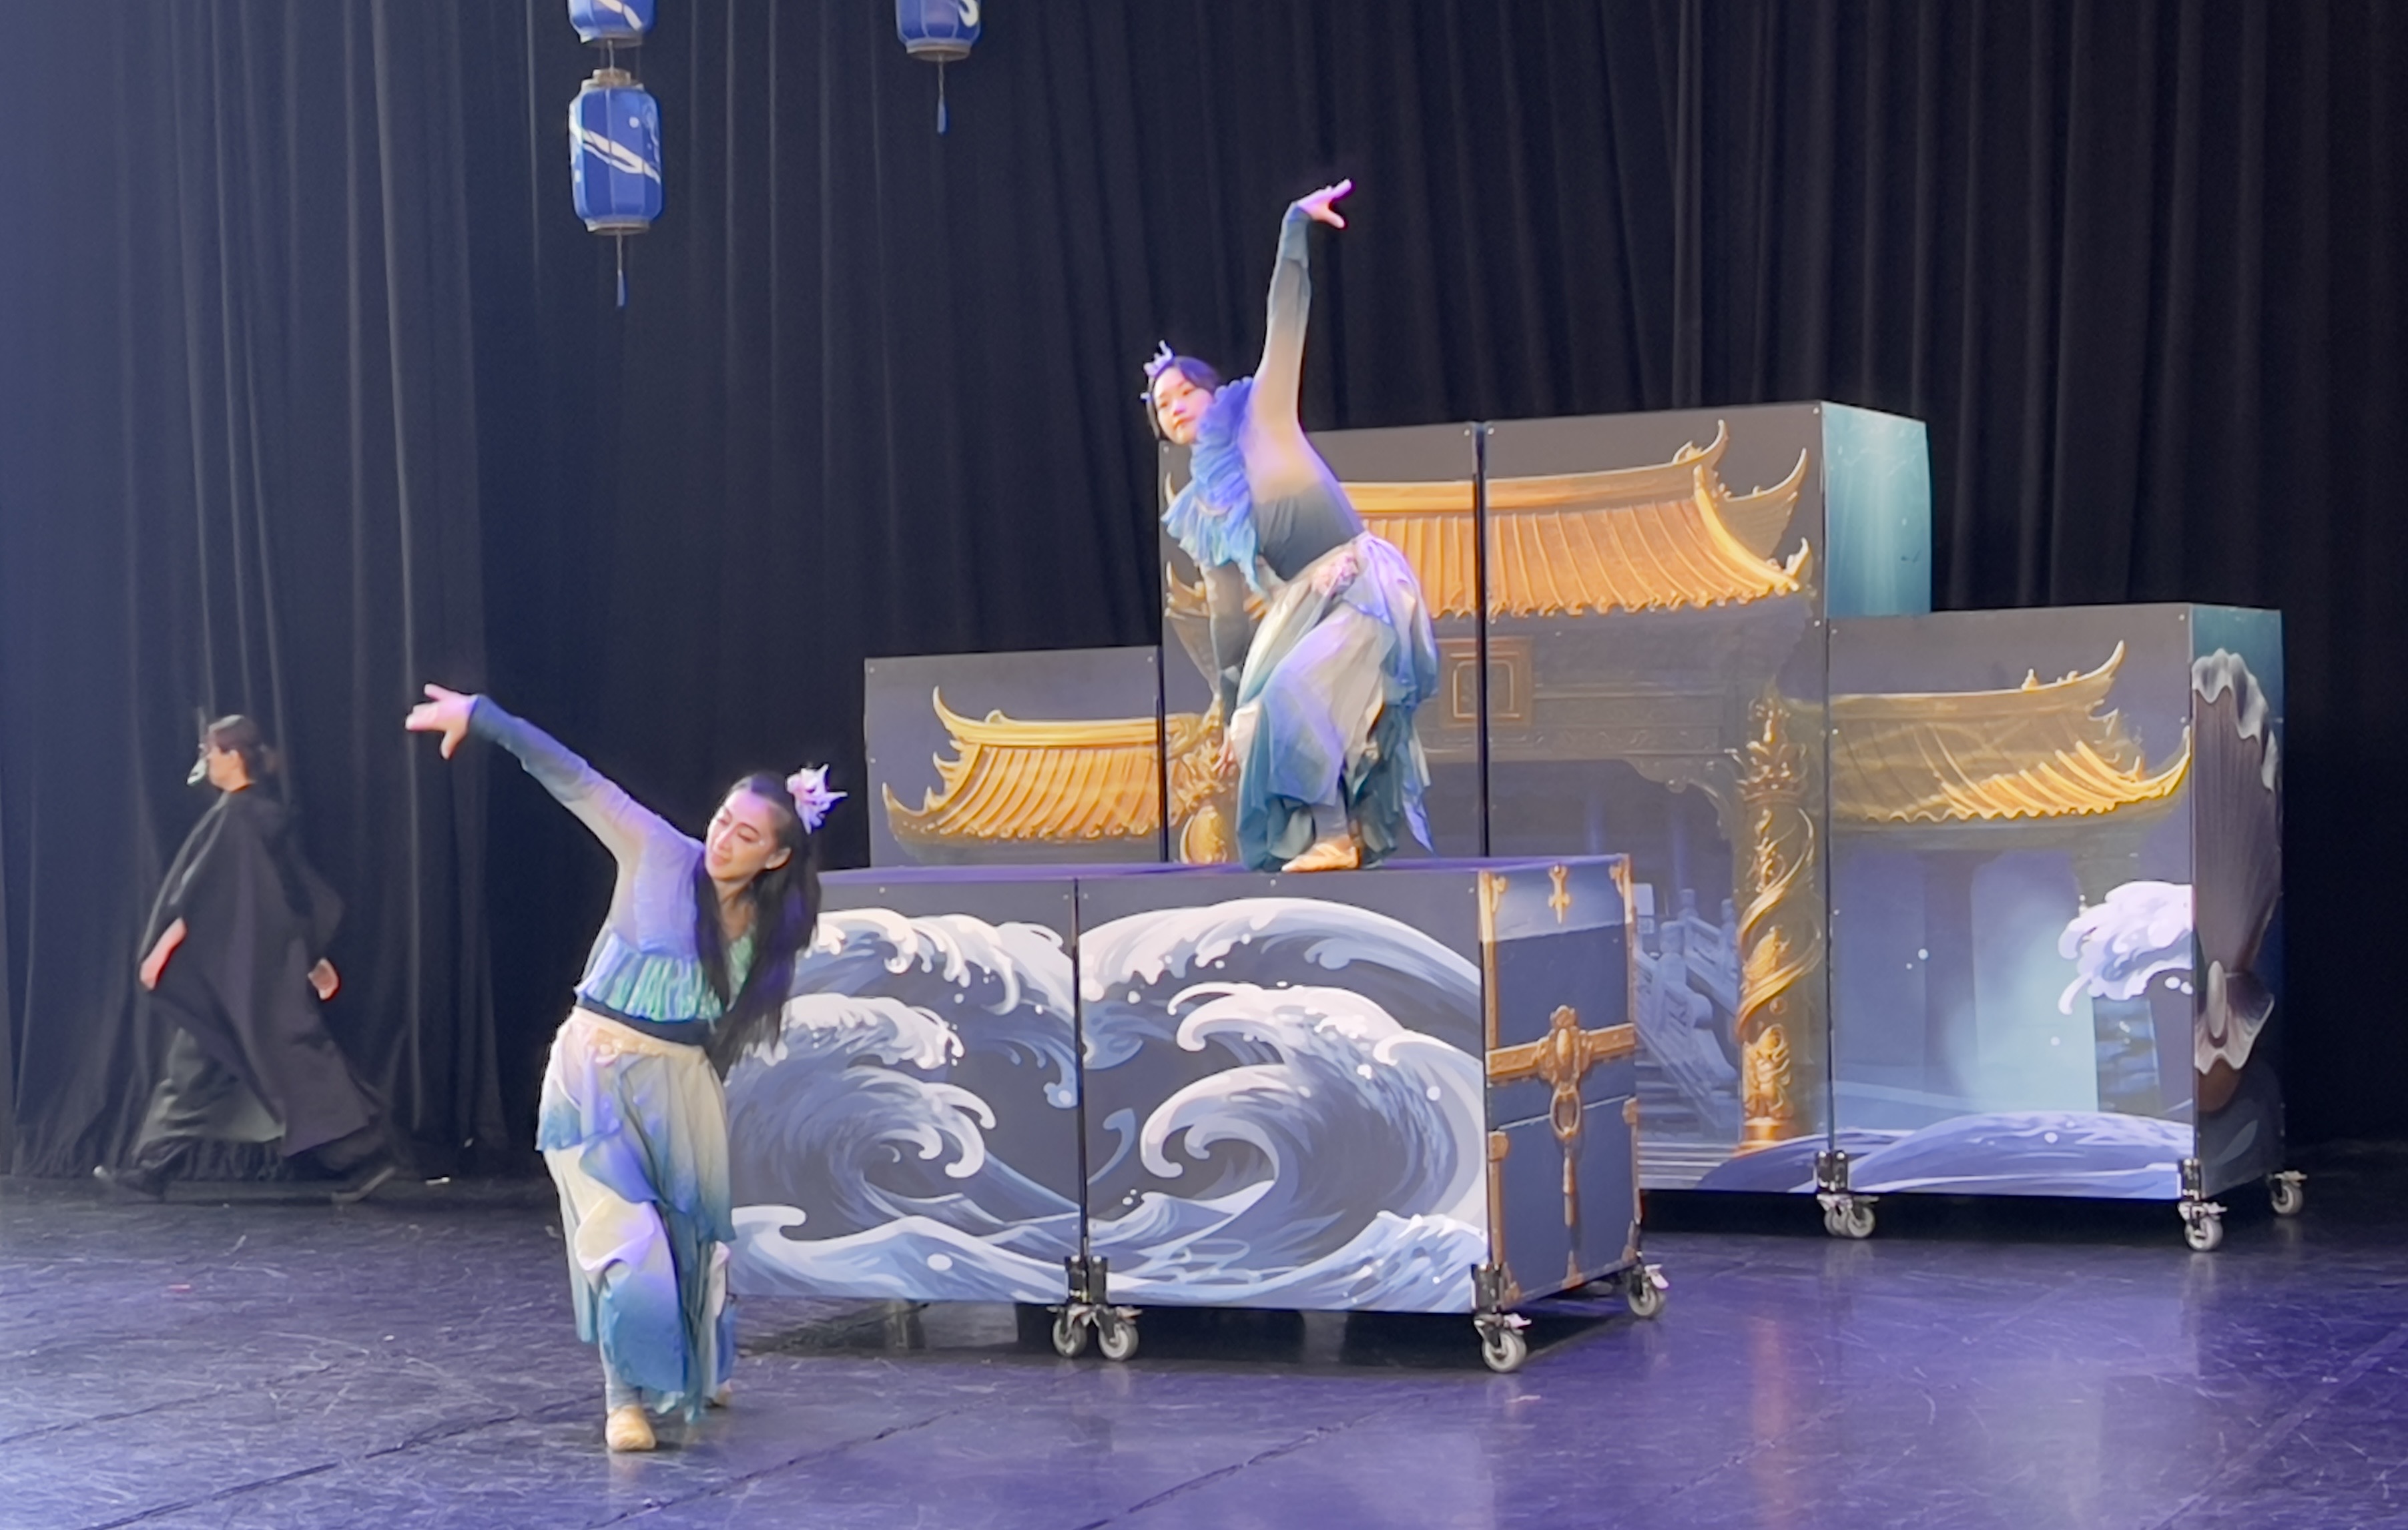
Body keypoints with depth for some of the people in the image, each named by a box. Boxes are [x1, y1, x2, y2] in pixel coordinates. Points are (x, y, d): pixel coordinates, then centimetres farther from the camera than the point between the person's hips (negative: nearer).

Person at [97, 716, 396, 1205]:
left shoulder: (233, 816, -14)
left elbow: (200, 892, -18)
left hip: (242, 967, -10)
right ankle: (151, 1168, 14)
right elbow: (302, 893, 15)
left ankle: (364, 1157, -9)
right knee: (194, 1065, 11)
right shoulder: (267, 816, 13)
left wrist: (161, 947, -16)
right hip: (269, 961, 10)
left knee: (296, 1059, -9)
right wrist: (314, 958, 18)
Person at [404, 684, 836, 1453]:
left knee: (694, 1232, 16)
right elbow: (573, 779, -15)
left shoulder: (768, 929, -3)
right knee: (627, 1236, -13)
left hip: (680, 1086, 3)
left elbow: (738, 1028, 7)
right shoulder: (659, 855, -12)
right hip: (594, 1074, -3)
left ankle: (697, 1370, 43)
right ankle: (629, 1395, -1)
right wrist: (481, 716, -15)